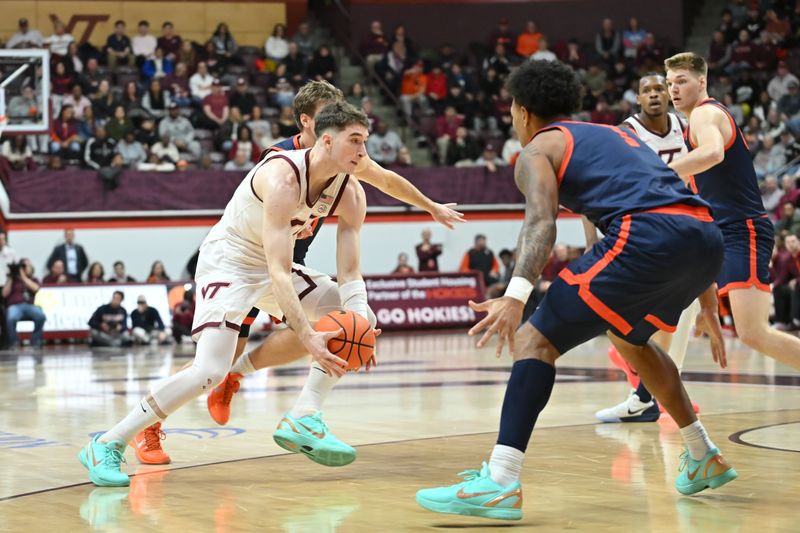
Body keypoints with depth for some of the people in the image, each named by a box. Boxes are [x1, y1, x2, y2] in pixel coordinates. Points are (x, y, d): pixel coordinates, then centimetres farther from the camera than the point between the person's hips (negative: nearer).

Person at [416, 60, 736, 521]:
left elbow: (542, 223, -8)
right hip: (708, 239, 8)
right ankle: (705, 458, 41)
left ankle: (499, 486, -20)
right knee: (628, 337, 34)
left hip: (647, 236, -8)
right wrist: (707, 306, 40)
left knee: (536, 340, -5)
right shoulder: (618, 136, 36)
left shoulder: (537, 151, 14)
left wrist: (517, 295, -22)